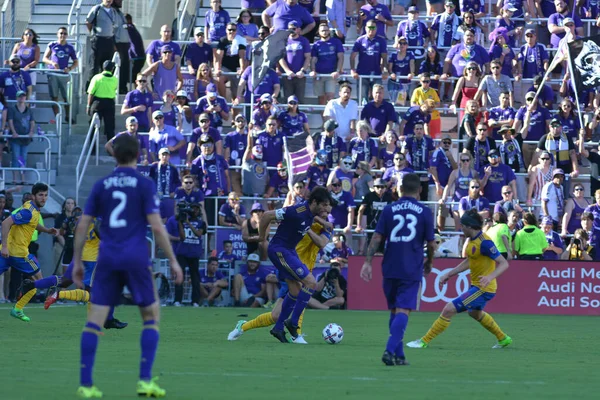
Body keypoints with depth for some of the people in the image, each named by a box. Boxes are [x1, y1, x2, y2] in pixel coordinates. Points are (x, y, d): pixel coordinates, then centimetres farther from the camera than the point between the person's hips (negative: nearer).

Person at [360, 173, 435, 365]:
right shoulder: (424, 212, 1)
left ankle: (398, 355, 16)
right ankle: (390, 350, -25)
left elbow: (377, 237, -2)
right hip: (412, 270, -2)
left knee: (394, 310, 14)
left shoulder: (389, 210, 4)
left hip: (390, 268, 2)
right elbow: (430, 243, 4)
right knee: (403, 310, -7)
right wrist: (429, 263, 21)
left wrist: (368, 262, -2)